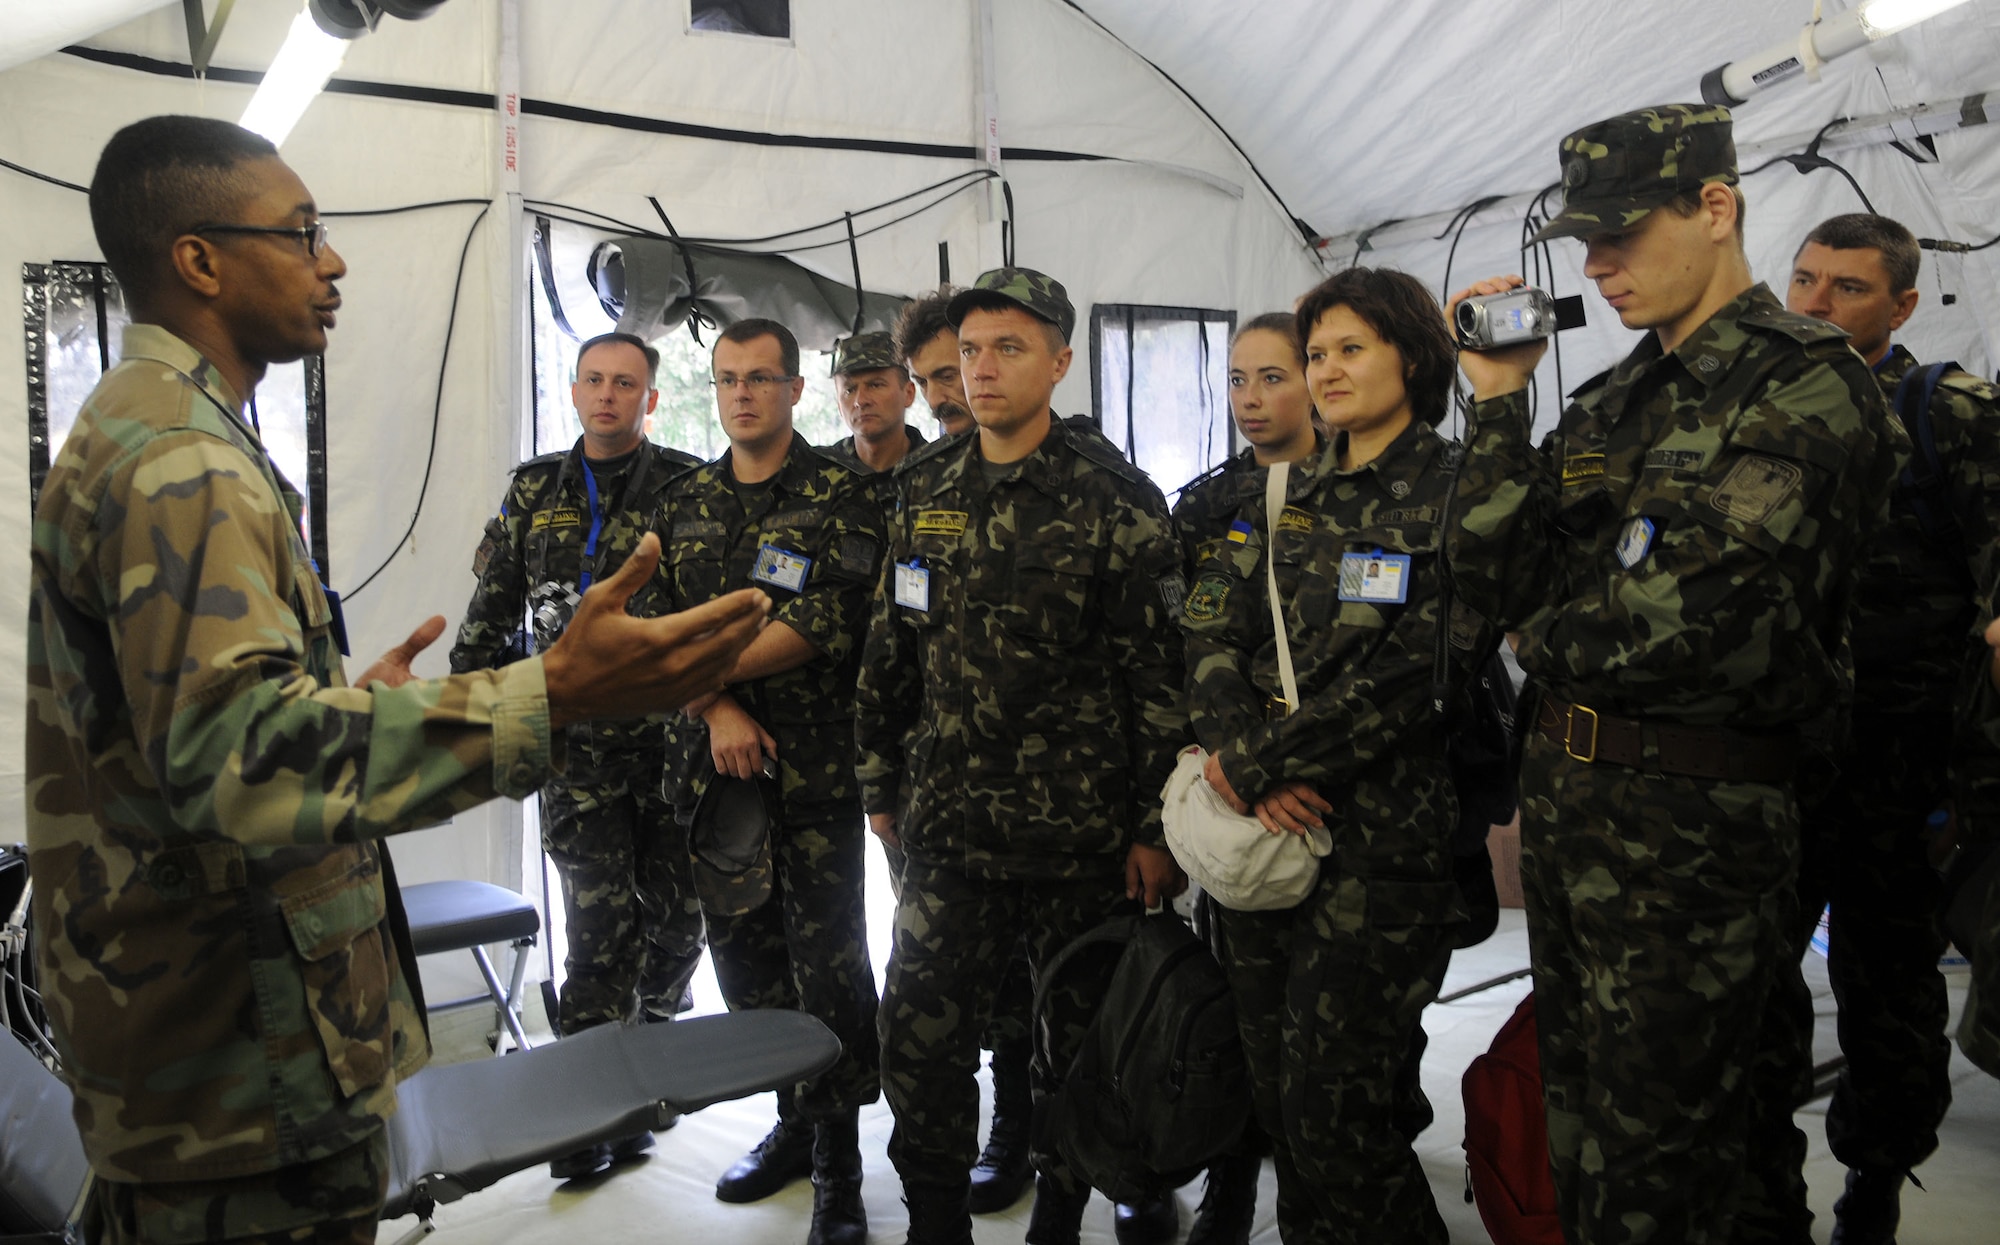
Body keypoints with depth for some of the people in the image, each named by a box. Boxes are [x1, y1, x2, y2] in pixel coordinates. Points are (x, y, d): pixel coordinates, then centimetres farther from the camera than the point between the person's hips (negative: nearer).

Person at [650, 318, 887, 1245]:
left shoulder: (844, 496, -3)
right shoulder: (683, 503, 13)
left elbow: (832, 623, -14)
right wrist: (718, 707, -10)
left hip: (816, 768, -5)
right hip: (712, 766, 5)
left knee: (828, 963, -1)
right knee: (744, 956, 13)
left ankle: (839, 1165, 13)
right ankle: (793, 1122, 31)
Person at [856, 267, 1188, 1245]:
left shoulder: (1116, 501, -8)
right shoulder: (926, 490, 7)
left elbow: (1162, 671, -9)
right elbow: (890, 649, 14)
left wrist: (1158, 828, -11)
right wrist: (880, 784, 13)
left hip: (1082, 833, -3)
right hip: (947, 826, 4)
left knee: (1079, 1032, 11)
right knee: (918, 1033, 3)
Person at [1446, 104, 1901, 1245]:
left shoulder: (1806, 381, -11)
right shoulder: (1611, 400, 13)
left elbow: (1696, 617, -21)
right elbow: (1495, 579, 5)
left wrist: (1549, 639, -3)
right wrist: (1500, 402, 0)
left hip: (1699, 817, -8)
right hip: (1564, 791, 8)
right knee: (1583, 1120, 21)